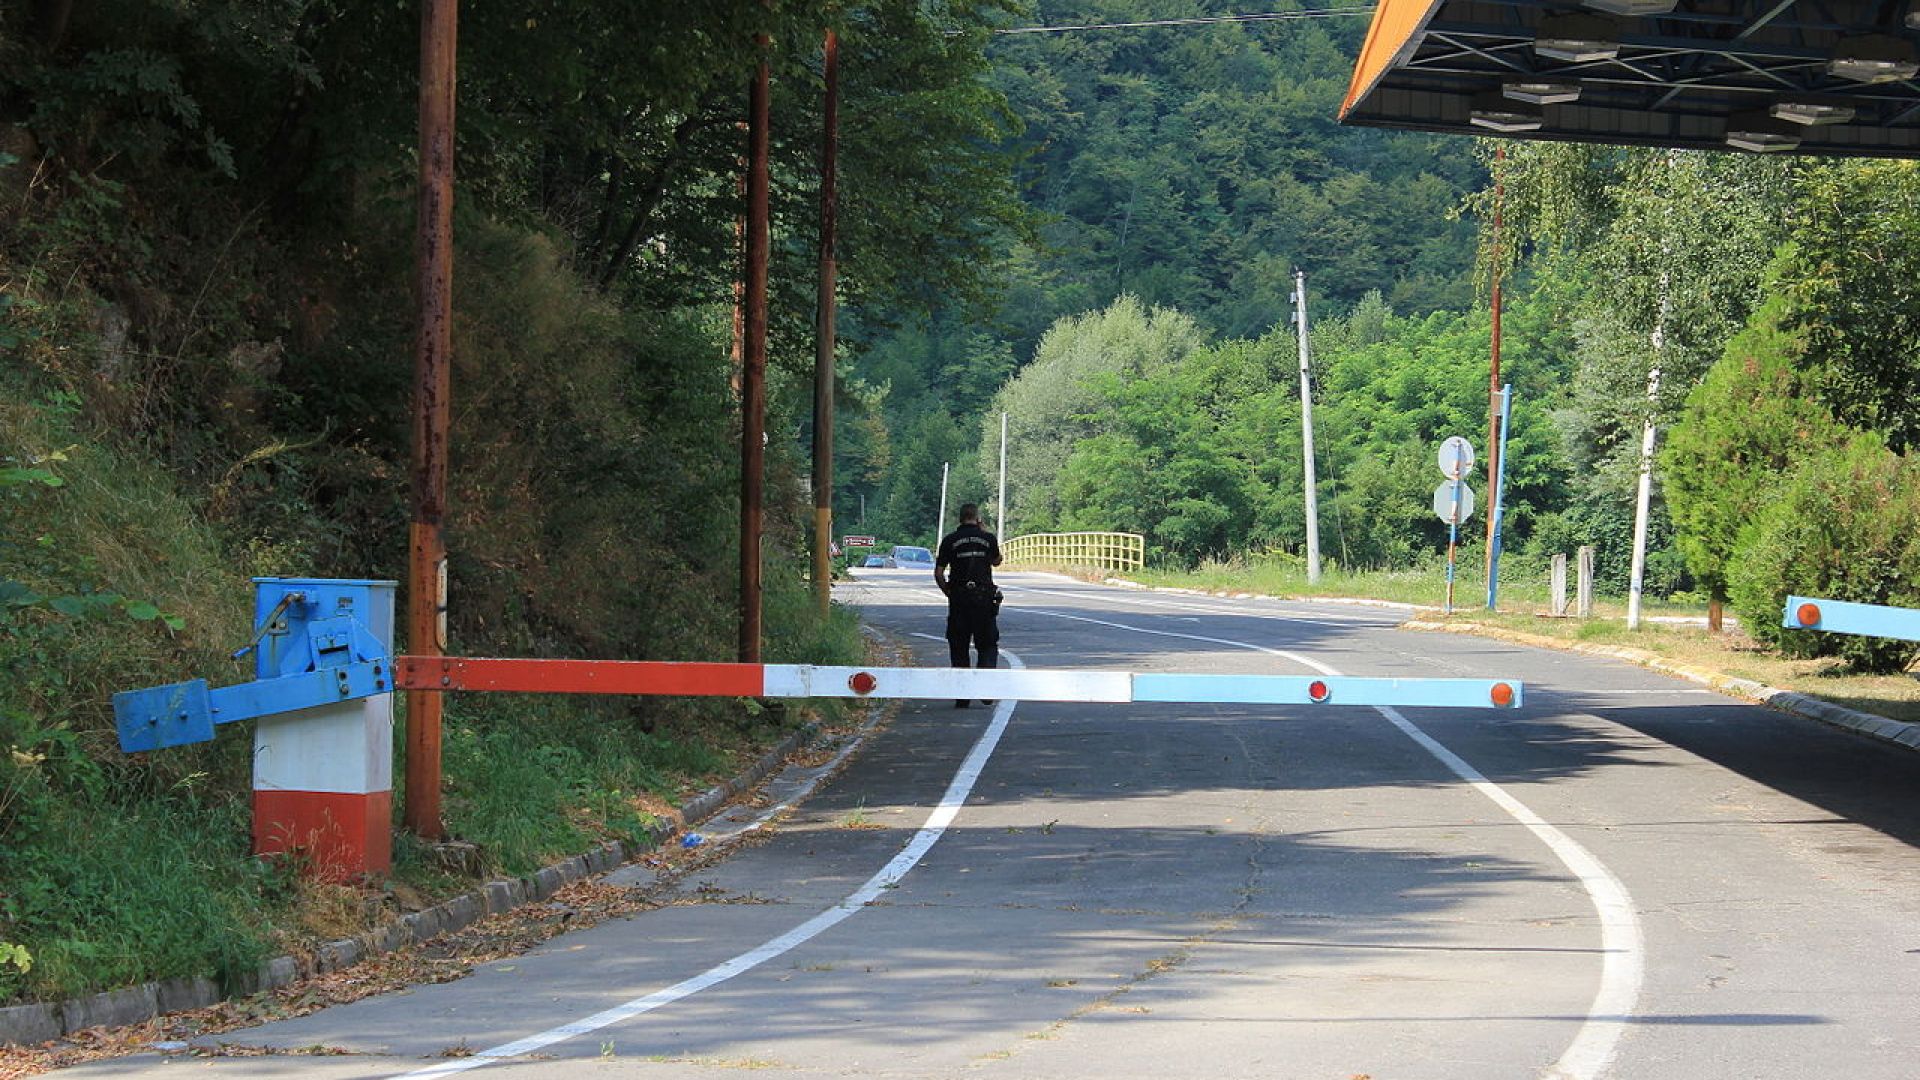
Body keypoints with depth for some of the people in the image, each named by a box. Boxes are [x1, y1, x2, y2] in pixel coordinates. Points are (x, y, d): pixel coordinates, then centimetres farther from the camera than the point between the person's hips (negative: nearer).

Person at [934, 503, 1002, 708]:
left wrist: (948, 592, 12)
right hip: (985, 598, 0)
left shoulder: (950, 540, 0)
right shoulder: (988, 538, 1)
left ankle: (962, 697, 6)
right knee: (988, 645, 10)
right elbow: (996, 561, 21)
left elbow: (938, 573, -2)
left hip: (959, 599, 0)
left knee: (959, 647, 7)